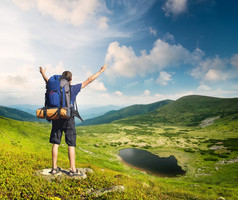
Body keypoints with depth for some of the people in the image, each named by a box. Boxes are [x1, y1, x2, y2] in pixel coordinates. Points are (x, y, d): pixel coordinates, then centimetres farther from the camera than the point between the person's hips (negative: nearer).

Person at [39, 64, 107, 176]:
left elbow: (47, 81, 26)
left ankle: (54, 168, 19)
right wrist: (101, 71, 8)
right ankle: (73, 170, 5)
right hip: (68, 118, -4)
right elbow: (89, 80, -1)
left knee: (55, 143, 10)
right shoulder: (73, 89, -5)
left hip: (56, 118, 4)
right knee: (71, 145, 1)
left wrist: (43, 73, 47)